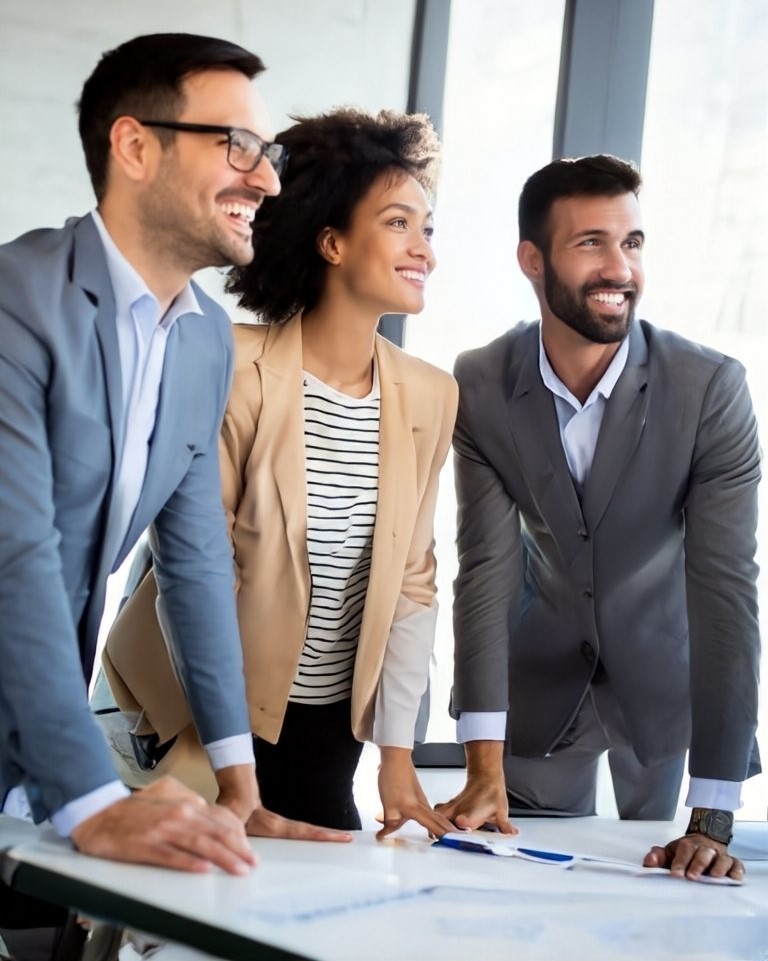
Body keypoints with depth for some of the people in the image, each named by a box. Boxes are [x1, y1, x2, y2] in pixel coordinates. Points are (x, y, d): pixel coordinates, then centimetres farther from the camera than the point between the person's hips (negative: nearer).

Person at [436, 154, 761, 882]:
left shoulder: (711, 389, -25)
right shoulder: (480, 387, -18)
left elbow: (725, 585, -28)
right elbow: (485, 565, -19)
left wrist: (713, 821, -33)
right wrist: (485, 767, -28)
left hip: (667, 679, -1)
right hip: (541, 678, 1)